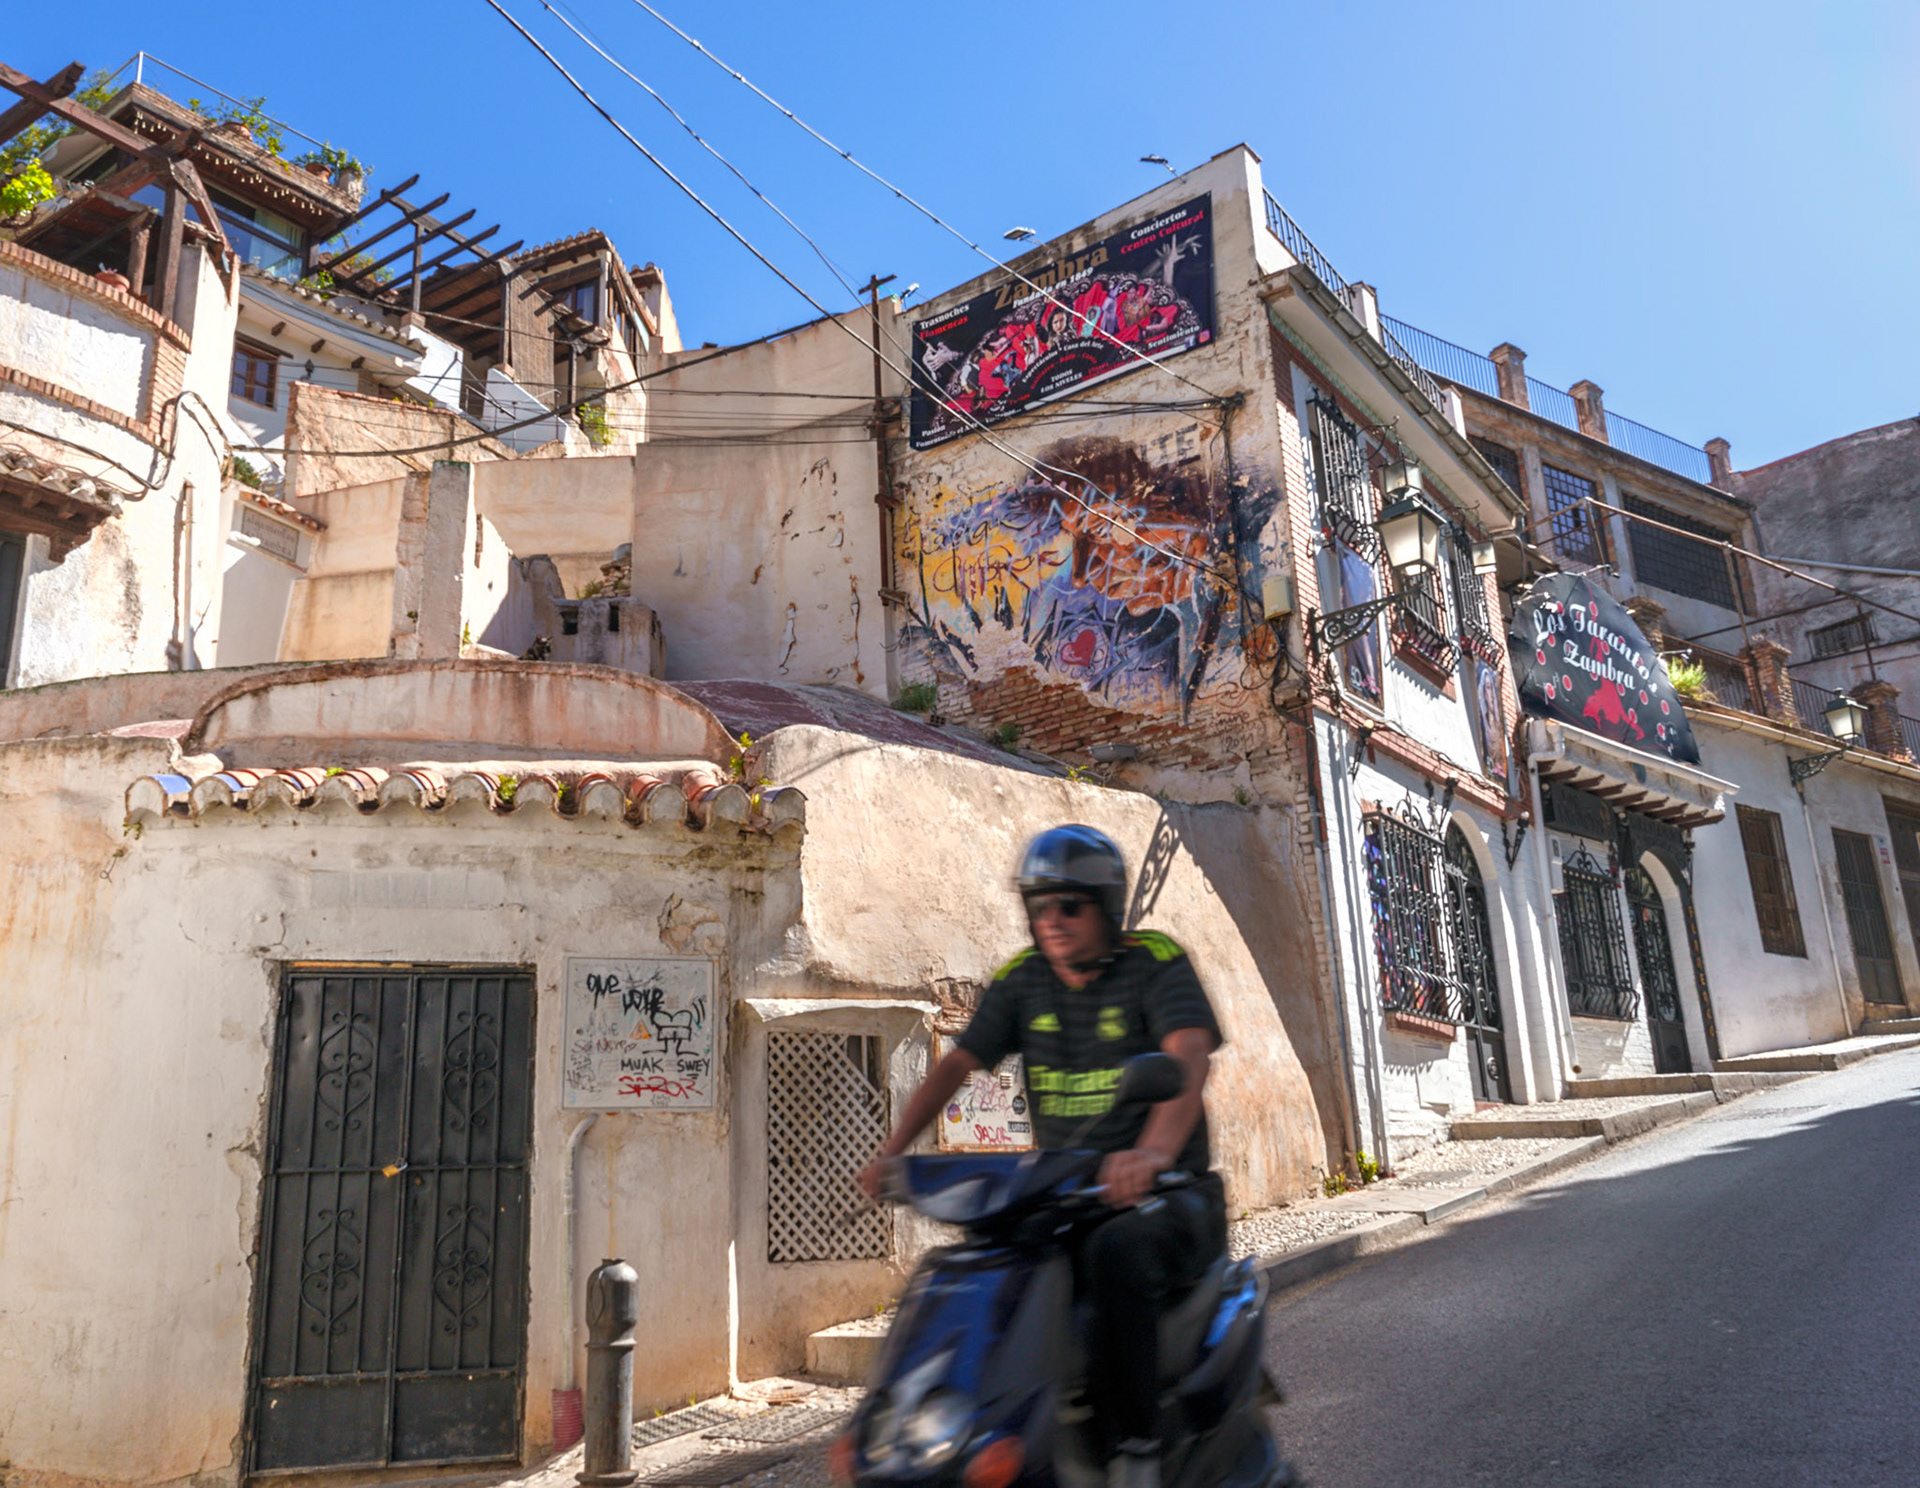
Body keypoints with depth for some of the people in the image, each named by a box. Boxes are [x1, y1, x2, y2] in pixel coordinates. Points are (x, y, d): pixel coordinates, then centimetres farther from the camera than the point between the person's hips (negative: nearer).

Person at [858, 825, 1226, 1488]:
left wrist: (1154, 1151, -45)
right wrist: (890, 1152, -15)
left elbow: (1189, 1056, -26)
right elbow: (956, 1064, 0)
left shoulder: (1156, 964, -8)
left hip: (1166, 1195, -5)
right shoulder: (1021, 981, 6)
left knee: (1114, 1253, -35)